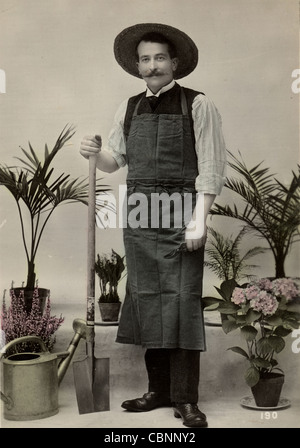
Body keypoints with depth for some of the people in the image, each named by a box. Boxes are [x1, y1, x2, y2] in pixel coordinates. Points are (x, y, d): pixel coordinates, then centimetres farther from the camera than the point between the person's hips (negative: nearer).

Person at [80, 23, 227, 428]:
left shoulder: (197, 105, 0)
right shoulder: (129, 109, 14)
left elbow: (211, 167, -5)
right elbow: (115, 161, 20)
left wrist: (199, 218, -13)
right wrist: (95, 153, -2)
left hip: (181, 213, -4)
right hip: (140, 215, 5)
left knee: (183, 301, -4)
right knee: (146, 300, 8)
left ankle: (186, 399, 6)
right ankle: (158, 389, 21)